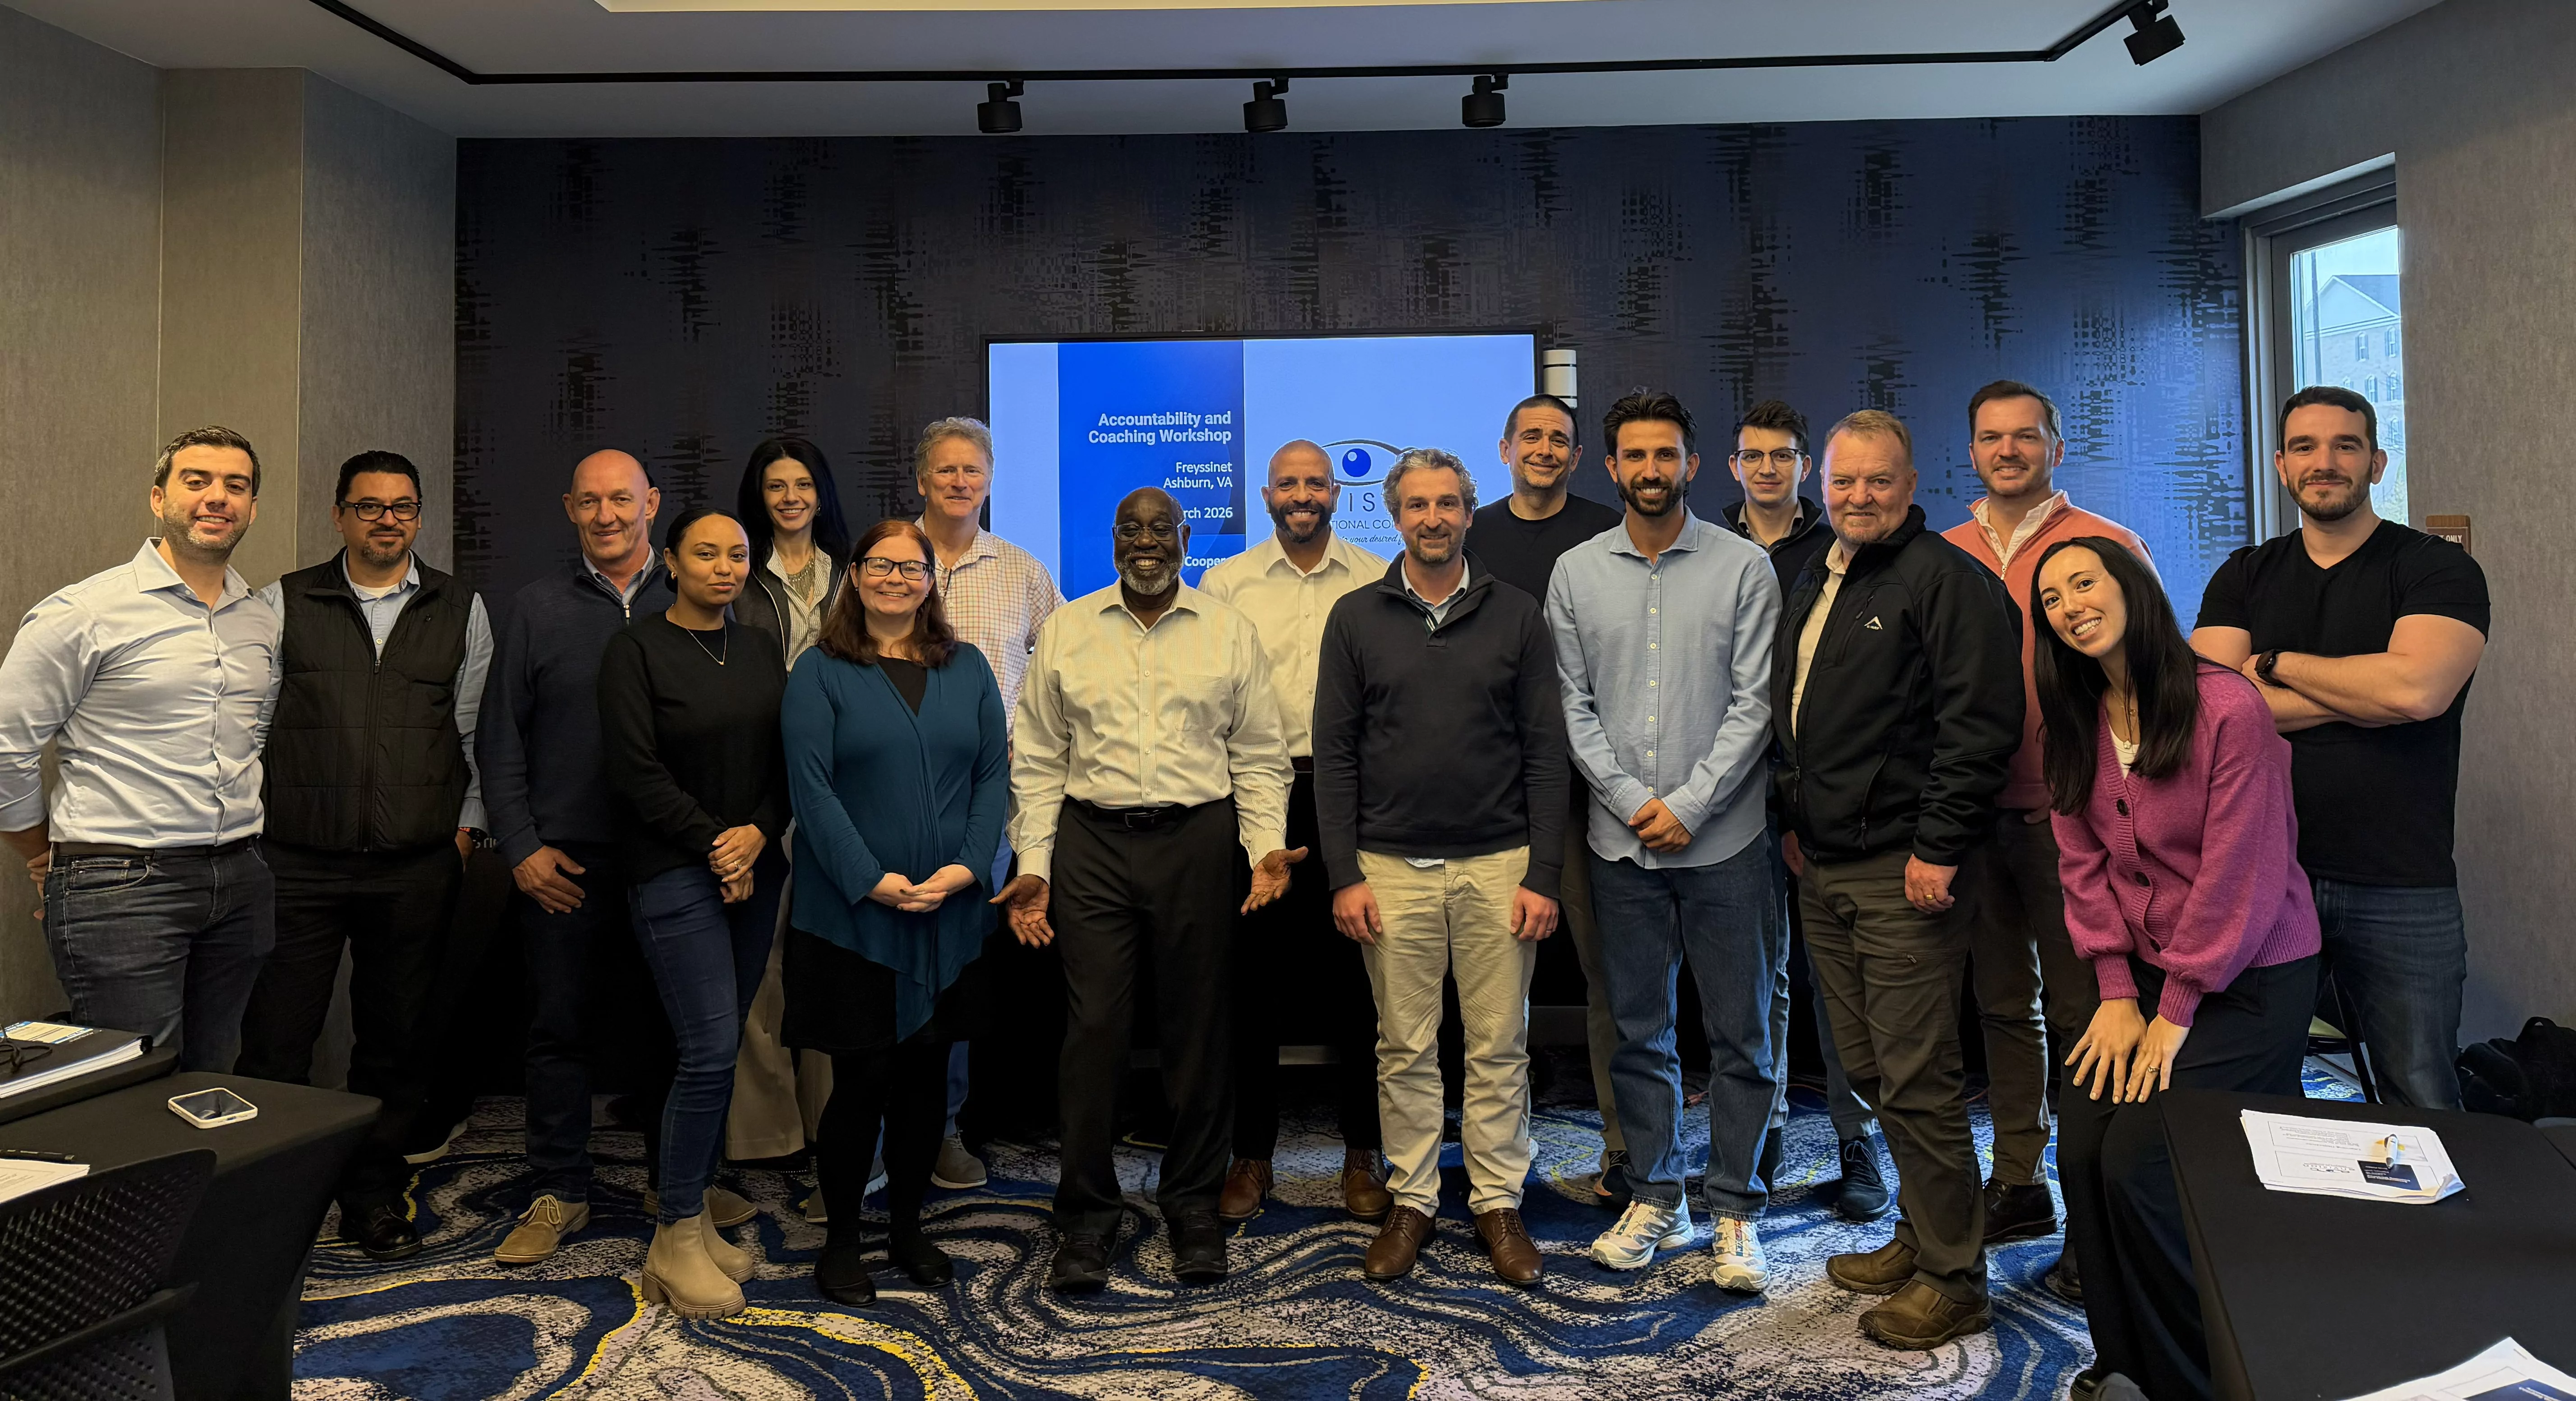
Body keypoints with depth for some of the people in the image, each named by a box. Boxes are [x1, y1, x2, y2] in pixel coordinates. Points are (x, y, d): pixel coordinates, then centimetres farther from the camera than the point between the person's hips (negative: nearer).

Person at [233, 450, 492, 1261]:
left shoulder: (461, 611, 8)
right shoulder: (284, 604, 5)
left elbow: (477, 731, 9)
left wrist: (466, 827, 5)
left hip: (418, 868, 1)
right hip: (299, 861, -1)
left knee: (396, 1040, 10)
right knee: (275, 1039, -1)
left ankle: (374, 1194, 25)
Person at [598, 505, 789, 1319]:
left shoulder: (760, 650, 12)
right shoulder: (637, 650, -3)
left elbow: (788, 761, 9)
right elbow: (636, 771, -9)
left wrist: (758, 835, -7)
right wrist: (714, 842, -11)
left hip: (755, 871, 5)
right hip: (675, 875, -5)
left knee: (719, 1049, 7)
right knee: (711, 1050, -10)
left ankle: (692, 1218, 19)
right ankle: (676, 1241, 4)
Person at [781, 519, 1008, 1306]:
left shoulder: (968, 669, 10)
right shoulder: (821, 674, 0)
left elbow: (993, 774, 5)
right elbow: (811, 787, -8)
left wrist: (966, 867, -9)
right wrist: (871, 880, -16)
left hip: (952, 910, 3)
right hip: (852, 910, -3)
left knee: (927, 1070, 11)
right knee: (863, 1072, 0)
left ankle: (908, 1224, 27)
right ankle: (841, 1236, 18)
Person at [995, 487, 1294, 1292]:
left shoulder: (1230, 632, 6)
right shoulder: (1065, 631, 8)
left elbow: (1259, 756, 7)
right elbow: (1037, 761, 8)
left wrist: (1267, 848, -5)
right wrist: (1032, 865, 1)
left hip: (1198, 839, 0)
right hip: (1091, 842, 0)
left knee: (1197, 1025, 7)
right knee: (1094, 1027, 0)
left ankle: (1194, 1204, 22)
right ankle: (1086, 1213, 14)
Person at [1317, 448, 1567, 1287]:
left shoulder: (1516, 616, 4)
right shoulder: (1357, 618, 4)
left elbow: (1545, 752, 2)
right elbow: (1334, 753, 3)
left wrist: (1543, 876, -5)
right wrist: (1344, 875, -4)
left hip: (1498, 866, 0)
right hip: (1392, 868, 0)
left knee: (1500, 1047, 6)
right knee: (1405, 1049, 8)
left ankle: (1499, 1204, 20)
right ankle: (1412, 1201, 22)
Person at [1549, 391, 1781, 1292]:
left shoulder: (1744, 567, -1)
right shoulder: (1576, 573, 6)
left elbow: (1754, 704, -5)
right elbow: (1574, 707, 4)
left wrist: (1689, 804, -12)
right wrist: (1633, 802, -6)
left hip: (1723, 838, -2)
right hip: (1621, 838, 2)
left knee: (1741, 1034, 4)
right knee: (1639, 1031, 11)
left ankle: (1736, 1211, 18)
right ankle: (1654, 1199, 25)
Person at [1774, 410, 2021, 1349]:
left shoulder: (1949, 580, -9)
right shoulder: (1814, 583, 17)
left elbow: (1980, 723, -16)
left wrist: (1938, 845, -19)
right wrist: (1794, 815, 19)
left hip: (1902, 870, -8)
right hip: (1825, 866, 8)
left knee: (1914, 1078, -4)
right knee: (1868, 1069, 15)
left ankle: (1952, 1279, 9)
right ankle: (1920, 1236, 30)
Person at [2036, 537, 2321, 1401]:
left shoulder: (2227, 708, -17)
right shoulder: (2072, 724, 4)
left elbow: (2241, 875, -17)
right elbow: (2084, 866, 4)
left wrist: (2176, 1012, -14)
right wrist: (2117, 993, -5)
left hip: (2251, 981, -6)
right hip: (2147, 973, 6)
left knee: (2137, 1162, -15)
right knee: (2080, 1150, -7)